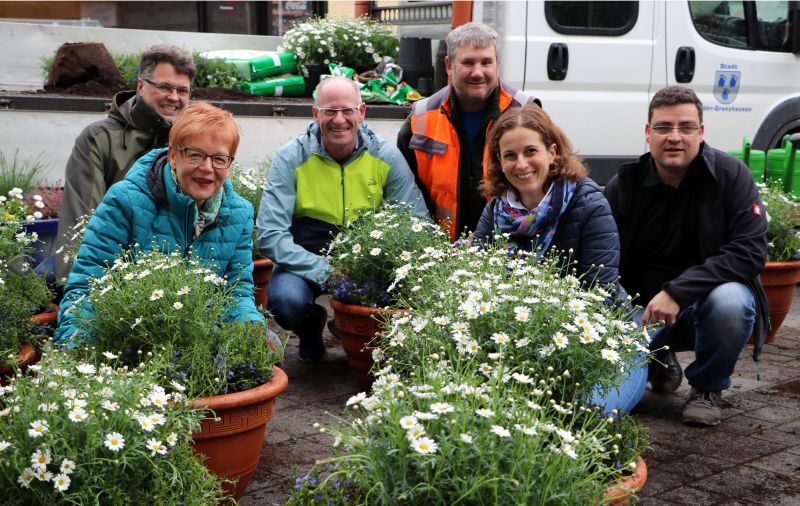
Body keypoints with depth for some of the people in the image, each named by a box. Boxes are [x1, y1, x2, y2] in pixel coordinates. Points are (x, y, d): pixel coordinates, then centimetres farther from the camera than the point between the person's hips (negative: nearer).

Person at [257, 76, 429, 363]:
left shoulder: (386, 156, -5)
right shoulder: (291, 158, -11)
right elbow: (269, 235, -17)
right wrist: (327, 272, -29)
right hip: (306, 263, -2)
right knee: (286, 299, -34)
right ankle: (311, 327, 7)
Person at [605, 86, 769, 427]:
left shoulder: (731, 175, -9)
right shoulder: (624, 185, -3)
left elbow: (751, 251, -19)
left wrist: (677, 291, -29)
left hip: (701, 303, -2)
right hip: (641, 310, 2)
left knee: (730, 302, -36)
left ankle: (707, 388, -4)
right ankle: (660, 364, 15)